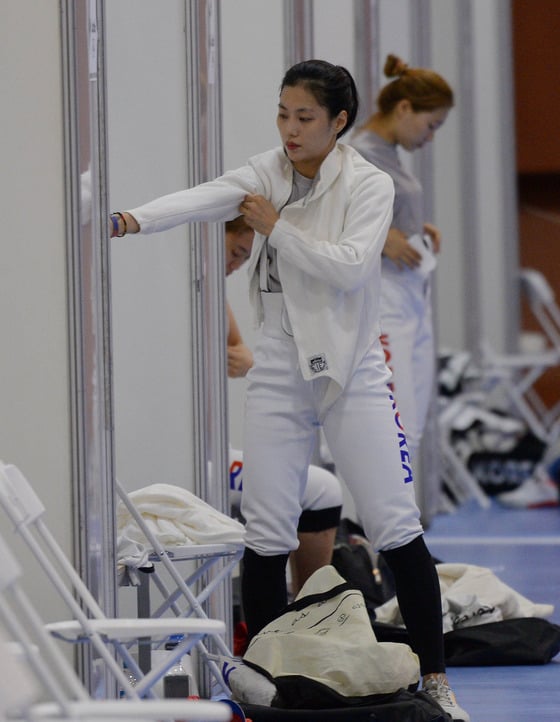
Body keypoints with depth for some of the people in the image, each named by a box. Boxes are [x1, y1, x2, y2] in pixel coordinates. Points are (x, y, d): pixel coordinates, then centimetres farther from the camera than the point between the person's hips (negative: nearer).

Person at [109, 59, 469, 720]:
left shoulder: (370, 186, -6)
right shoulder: (266, 175, 1)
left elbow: (349, 265, -21)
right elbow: (201, 199, -18)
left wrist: (278, 228, -15)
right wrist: (130, 220, -35)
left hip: (352, 373, -3)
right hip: (278, 373, 3)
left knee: (396, 527, -3)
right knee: (266, 534, 2)